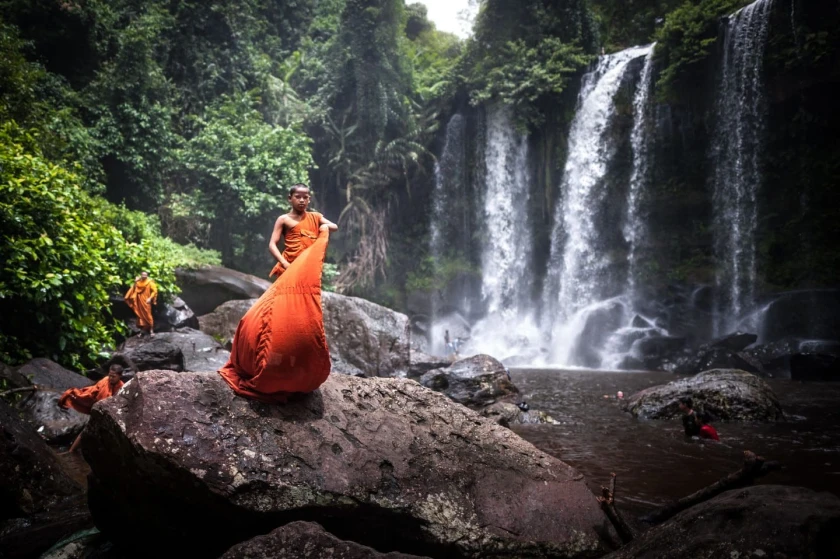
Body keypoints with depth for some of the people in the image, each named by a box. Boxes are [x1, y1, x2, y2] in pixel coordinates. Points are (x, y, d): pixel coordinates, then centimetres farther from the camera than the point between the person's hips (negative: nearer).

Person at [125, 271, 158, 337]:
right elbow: (134, 290, 11)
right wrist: (135, 282, 0)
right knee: (140, 315, 7)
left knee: (147, 315, -6)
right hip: (139, 302, 5)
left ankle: (151, 330, 0)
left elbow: (154, 291, -8)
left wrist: (150, 298, -16)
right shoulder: (138, 282, 8)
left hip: (146, 301, -5)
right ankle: (143, 330, 14)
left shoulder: (150, 282, -5)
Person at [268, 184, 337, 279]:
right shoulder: (284, 219, -1)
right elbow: (272, 245, -7)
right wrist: (284, 263, -22)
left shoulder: (315, 217, 10)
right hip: (290, 265, -3)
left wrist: (326, 226, -7)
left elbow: (335, 227, 18)